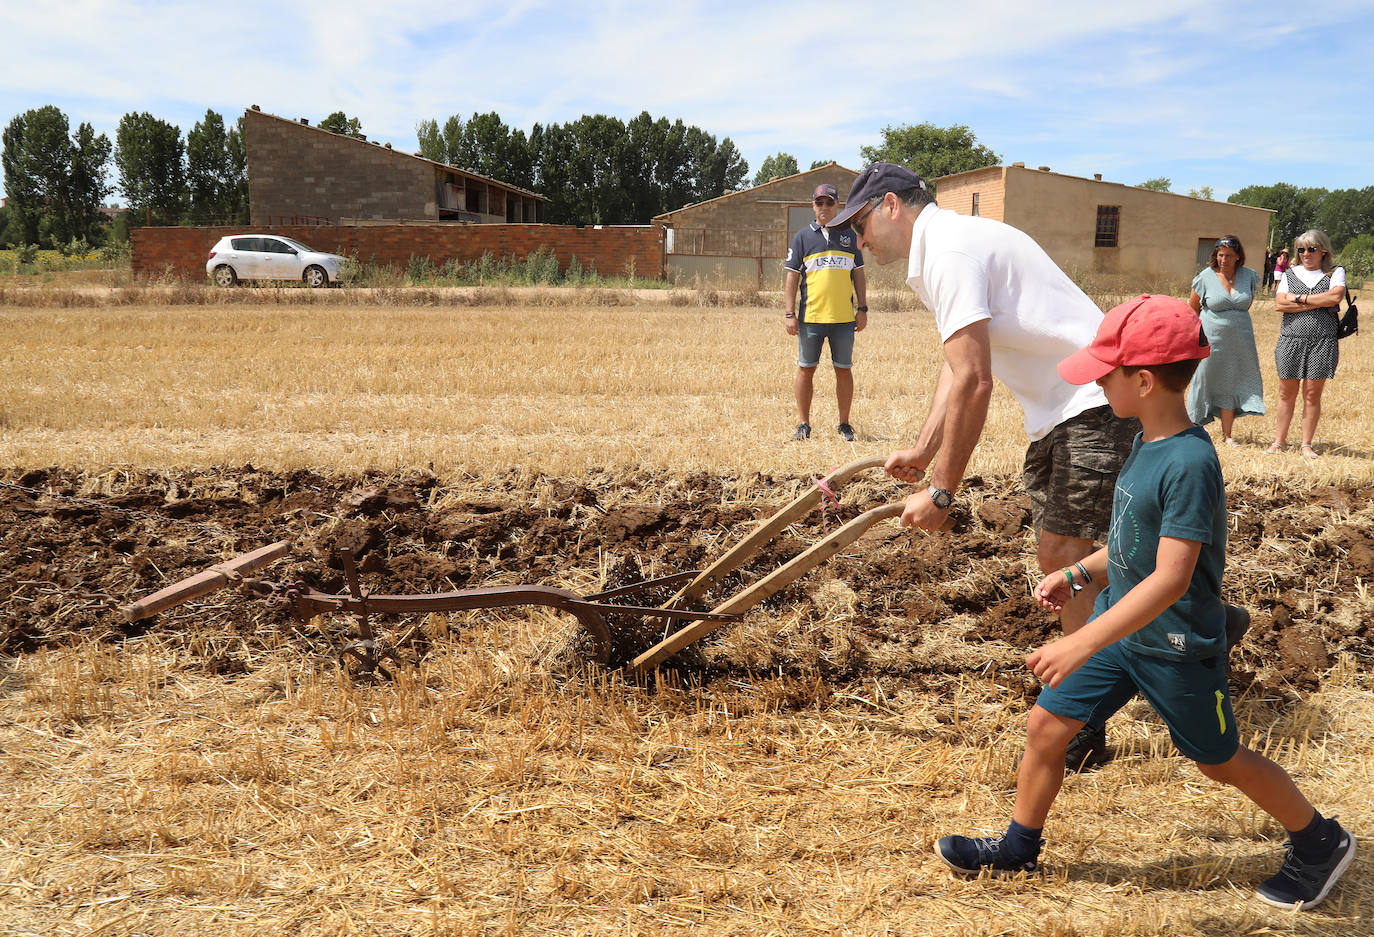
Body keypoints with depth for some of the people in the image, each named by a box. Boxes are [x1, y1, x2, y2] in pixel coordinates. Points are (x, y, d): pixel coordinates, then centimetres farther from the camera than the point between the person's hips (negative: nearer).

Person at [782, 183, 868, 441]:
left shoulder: (849, 236, 12)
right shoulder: (803, 237, 7)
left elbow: (858, 275, 15)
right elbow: (792, 277, 5)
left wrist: (862, 309, 8)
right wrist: (790, 313, -2)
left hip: (844, 317, 1)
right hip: (810, 317, -1)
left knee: (844, 370, 4)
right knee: (805, 369, 2)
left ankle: (844, 424, 13)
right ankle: (803, 424, 11)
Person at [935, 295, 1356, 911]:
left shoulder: (1190, 463, -28)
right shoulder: (1148, 442, 1)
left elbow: (1171, 578, -33)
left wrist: (1082, 644, -36)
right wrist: (1076, 575, 12)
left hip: (1176, 647, -8)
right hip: (1120, 625, 8)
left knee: (1220, 761, 12)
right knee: (1045, 725, 7)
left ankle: (1320, 843, 37)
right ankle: (1019, 849, 25)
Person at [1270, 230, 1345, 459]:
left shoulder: (1335, 273, 8)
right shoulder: (1290, 274, 12)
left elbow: (1335, 296, -12)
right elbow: (1279, 303, -3)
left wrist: (1299, 298, -8)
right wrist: (1318, 303, -8)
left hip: (1323, 341, -1)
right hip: (1291, 339, 1)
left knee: (1312, 394, 1)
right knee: (1287, 393, 4)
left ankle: (1306, 444, 10)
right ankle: (1279, 440, 13)